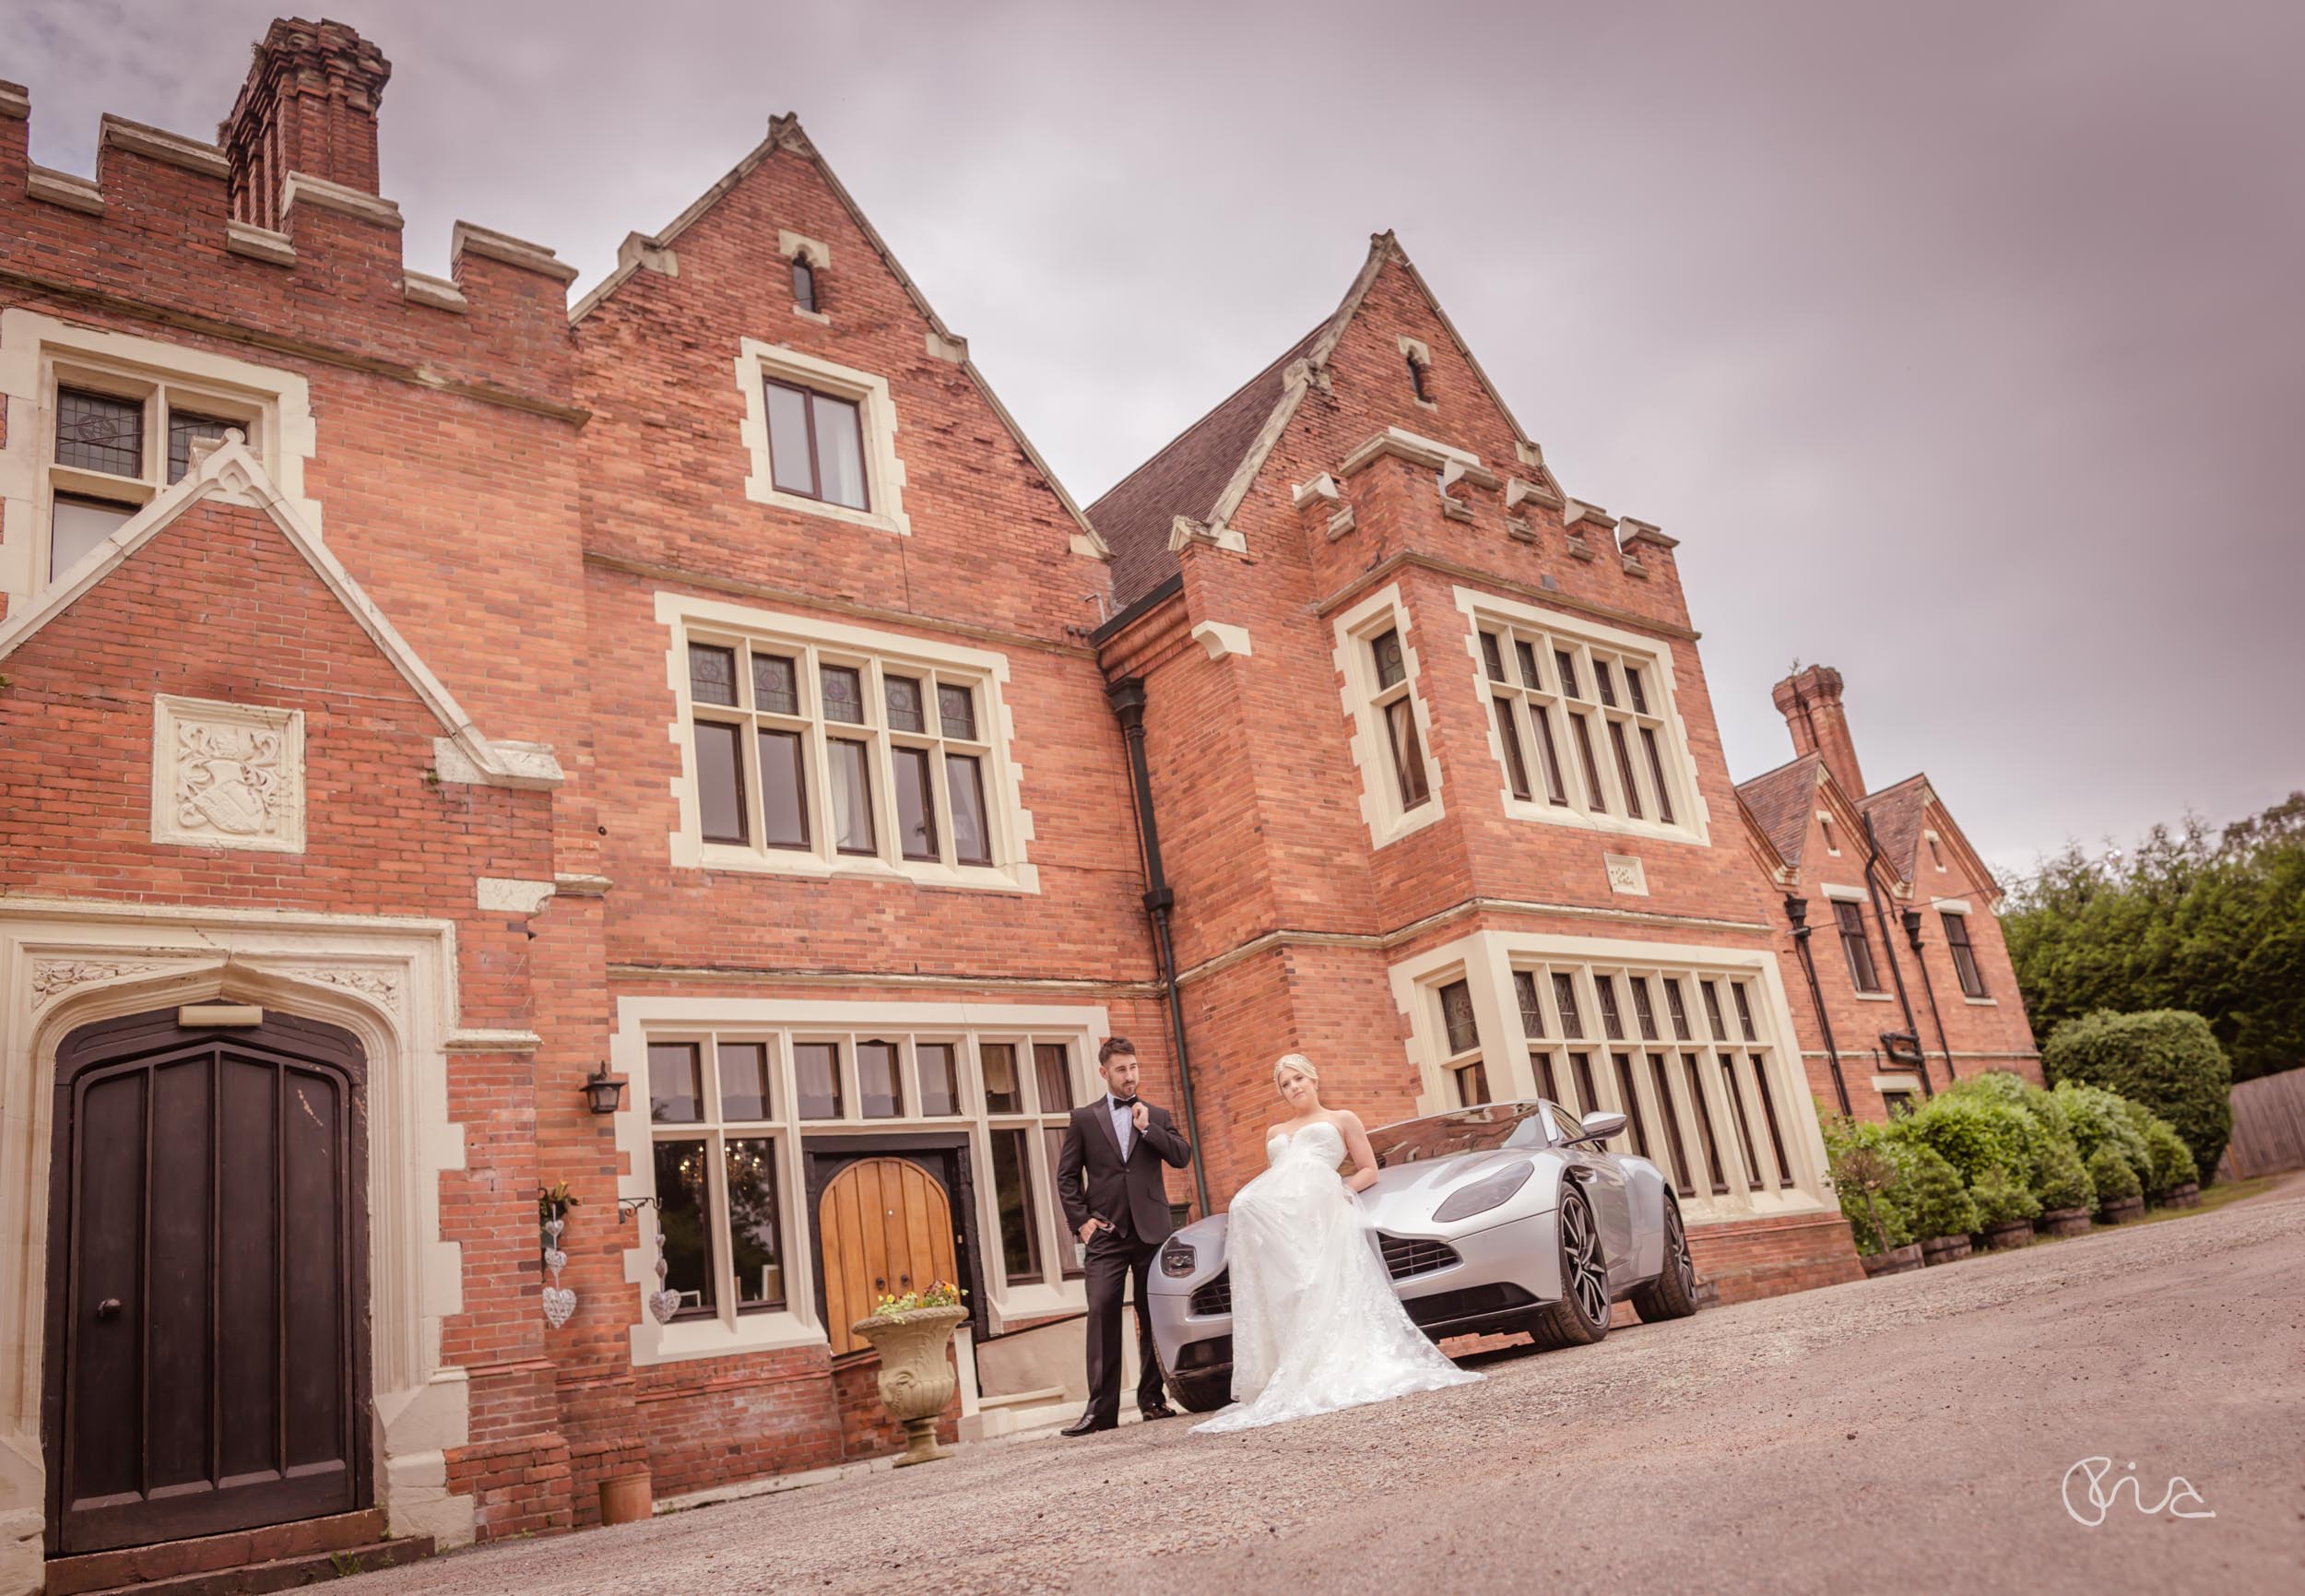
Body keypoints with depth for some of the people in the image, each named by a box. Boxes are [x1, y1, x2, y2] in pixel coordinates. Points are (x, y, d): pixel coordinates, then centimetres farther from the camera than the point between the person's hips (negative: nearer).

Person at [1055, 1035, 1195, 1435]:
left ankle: (1152, 1398, 15)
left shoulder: (1157, 1116, 13)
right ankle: (1101, 1408, -9)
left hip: (1152, 1232, 2)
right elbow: (1066, 1176, 8)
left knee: (1154, 1318, 5)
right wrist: (1080, 1220, -3)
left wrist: (1148, 1128, -7)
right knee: (1102, 1315, -10)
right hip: (1106, 1234, -2)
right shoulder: (1084, 1118, 9)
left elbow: (1182, 1156, 0)